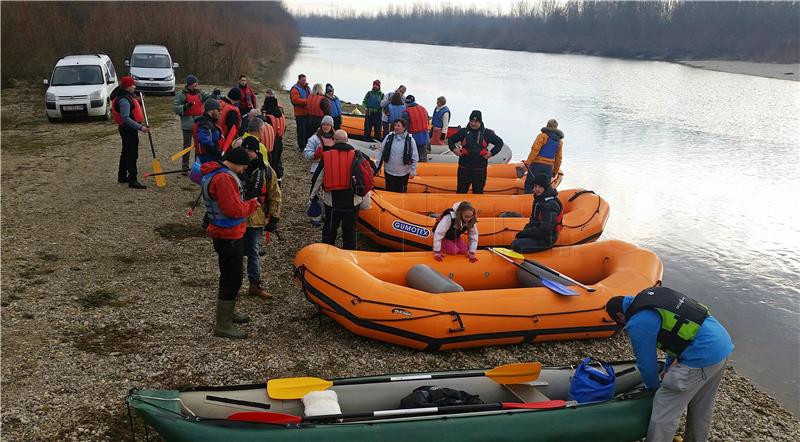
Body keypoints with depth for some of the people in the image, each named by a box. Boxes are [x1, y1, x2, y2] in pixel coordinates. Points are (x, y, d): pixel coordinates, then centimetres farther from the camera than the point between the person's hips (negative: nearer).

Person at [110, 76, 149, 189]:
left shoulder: (127, 96, 12)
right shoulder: (124, 100, -21)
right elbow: (126, 118, -27)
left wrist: (137, 102, 11)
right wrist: (140, 127, -30)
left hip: (127, 129, 11)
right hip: (128, 129, -11)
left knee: (126, 152, 20)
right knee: (132, 154, -8)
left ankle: (122, 176, 32)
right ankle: (132, 180, -6)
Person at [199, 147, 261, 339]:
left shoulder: (213, 173, 10)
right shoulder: (224, 178, -24)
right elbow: (234, 209, -26)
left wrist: (247, 204, 2)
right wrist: (251, 205, -9)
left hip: (226, 234, 11)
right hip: (229, 237, -11)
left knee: (229, 276, 23)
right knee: (232, 279, -3)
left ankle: (227, 313, 38)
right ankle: (223, 326, 4)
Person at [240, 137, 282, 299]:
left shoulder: (267, 172, -2)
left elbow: (275, 196, 6)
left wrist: (273, 219, 3)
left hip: (256, 220, 1)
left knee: (253, 253, 12)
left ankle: (254, 285, 23)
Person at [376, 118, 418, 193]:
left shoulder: (410, 140, -8)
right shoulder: (389, 137, -4)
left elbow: (414, 157, -3)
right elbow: (381, 152, 2)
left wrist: (413, 171, -3)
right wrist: (378, 166, 3)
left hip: (403, 173, -1)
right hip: (389, 172, 1)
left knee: (401, 192, 10)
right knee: (390, 192, 13)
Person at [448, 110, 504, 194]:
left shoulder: (487, 133, 2)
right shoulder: (463, 132, 3)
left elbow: (499, 142, 8)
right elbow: (451, 140, 15)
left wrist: (491, 153, -4)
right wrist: (454, 149, -3)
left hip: (480, 169, 0)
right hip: (464, 167, 0)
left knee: (478, 191, 9)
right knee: (461, 190, 7)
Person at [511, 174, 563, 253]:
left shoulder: (551, 204, -22)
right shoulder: (539, 199, 8)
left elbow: (545, 229, -26)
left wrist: (524, 233, -19)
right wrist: (524, 231, -2)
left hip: (546, 239, -10)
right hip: (537, 235, 10)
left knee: (516, 245, -21)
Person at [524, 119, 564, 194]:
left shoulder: (543, 136, -5)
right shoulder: (559, 141, 14)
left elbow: (535, 150, -14)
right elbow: (558, 158, 17)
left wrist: (528, 162, -13)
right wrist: (555, 171, 24)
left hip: (537, 164, -5)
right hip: (549, 167, 5)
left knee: (529, 184, 1)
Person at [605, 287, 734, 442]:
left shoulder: (637, 324, -11)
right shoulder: (650, 294, 13)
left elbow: (646, 361, -1)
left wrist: (652, 386, 20)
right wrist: (669, 368, 27)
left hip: (702, 356, -9)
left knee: (664, 415, -1)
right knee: (702, 407, 27)